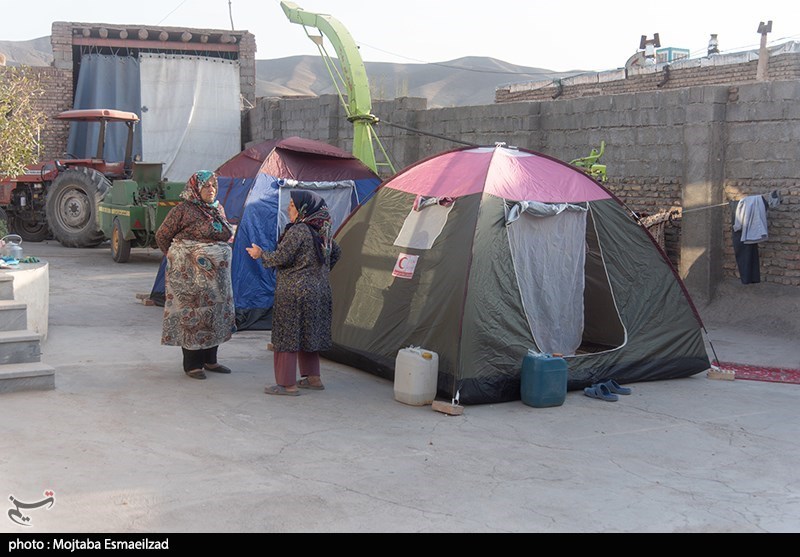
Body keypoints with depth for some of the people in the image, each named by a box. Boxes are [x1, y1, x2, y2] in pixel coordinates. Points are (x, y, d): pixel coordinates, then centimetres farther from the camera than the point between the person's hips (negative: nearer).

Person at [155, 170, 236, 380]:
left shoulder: (218, 209, 12)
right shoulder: (184, 210, -9)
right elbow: (162, 236, -2)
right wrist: (175, 259, 6)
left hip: (216, 274, 7)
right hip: (190, 274, -7)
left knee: (215, 312, 11)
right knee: (192, 314, -3)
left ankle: (209, 360, 23)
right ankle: (192, 364, 5)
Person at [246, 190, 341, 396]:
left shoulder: (297, 231, -17)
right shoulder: (322, 232, 9)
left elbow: (281, 258, -18)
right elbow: (336, 252, 23)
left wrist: (260, 254, -1)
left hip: (294, 292, -9)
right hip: (319, 291, 9)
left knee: (286, 336, -1)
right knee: (307, 335, 18)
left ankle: (287, 384, 1)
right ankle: (313, 378, 24)